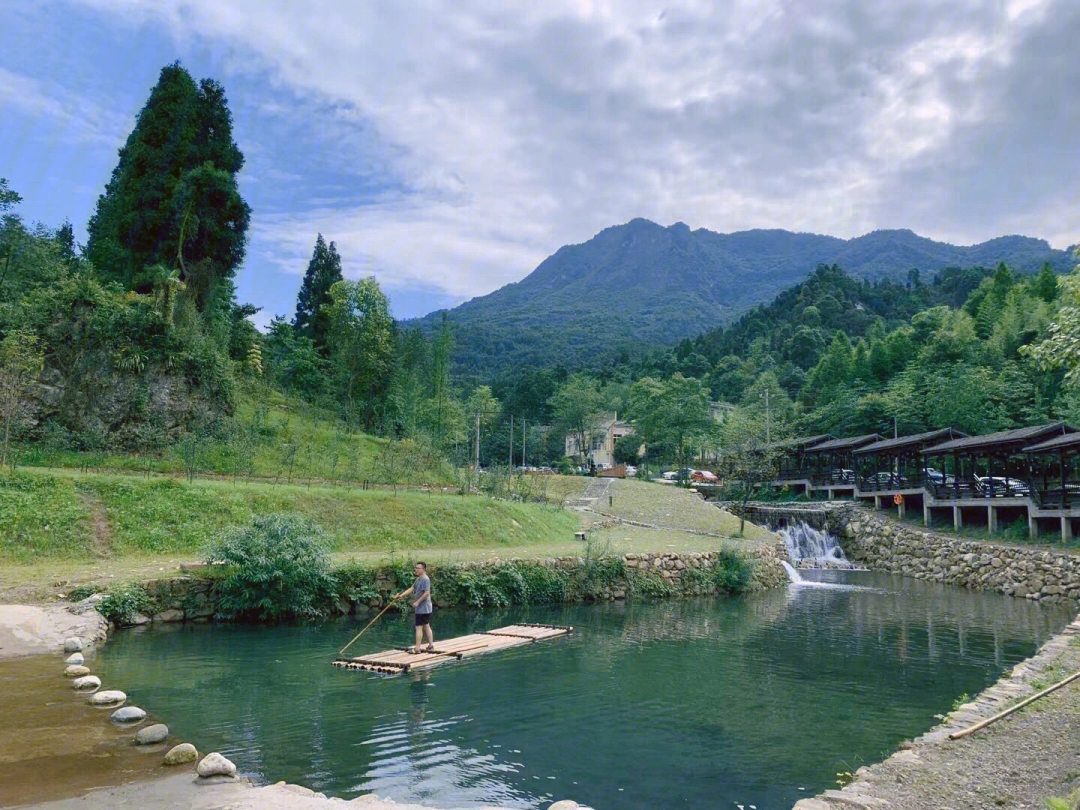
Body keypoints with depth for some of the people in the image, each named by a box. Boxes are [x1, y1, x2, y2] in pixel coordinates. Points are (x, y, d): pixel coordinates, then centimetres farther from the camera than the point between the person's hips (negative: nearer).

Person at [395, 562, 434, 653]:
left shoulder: (425, 579, -18)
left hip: (422, 608, -10)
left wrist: (417, 602, -21)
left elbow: (427, 593, -24)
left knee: (418, 627, -6)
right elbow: (411, 589, 12)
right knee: (426, 626, 13)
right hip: (425, 608, 10)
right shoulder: (418, 579, 14)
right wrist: (401, 595, 1)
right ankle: (431, 646, 18)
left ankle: (417, 648, -2)